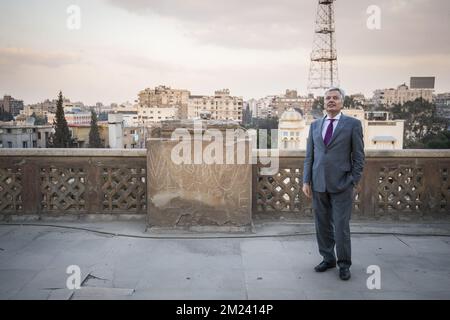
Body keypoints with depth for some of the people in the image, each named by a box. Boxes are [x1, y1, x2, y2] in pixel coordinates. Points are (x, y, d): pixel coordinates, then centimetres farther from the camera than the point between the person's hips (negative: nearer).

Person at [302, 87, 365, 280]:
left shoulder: (353, 124, 0)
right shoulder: (315, 125, 11)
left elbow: (358, 156, -1)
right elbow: (309, 155, 10)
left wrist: (354, 182, -6)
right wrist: (306, 181, 4)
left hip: (341, 184, -4)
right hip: (318, 184, 4)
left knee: (341, 227, 0)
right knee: (322, 225, 10)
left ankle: (344, 264, 17)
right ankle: (328, 259, 26)